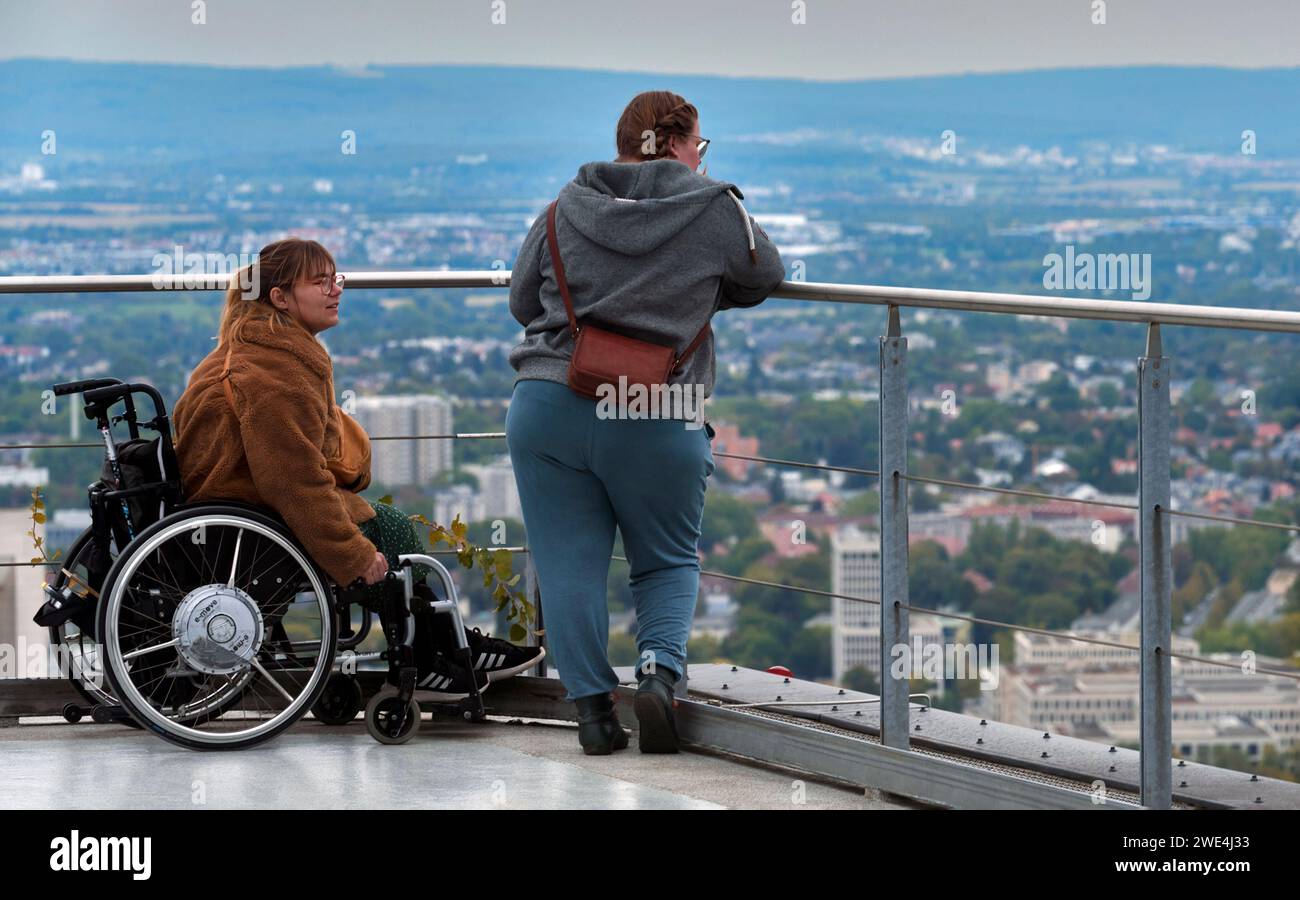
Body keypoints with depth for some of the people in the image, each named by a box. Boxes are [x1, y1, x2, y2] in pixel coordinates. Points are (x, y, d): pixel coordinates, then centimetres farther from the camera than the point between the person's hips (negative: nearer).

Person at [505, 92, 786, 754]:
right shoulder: (715, 210, 1)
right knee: (668, 561, 16)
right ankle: (659, 668, -6)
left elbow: (521, 299, 16)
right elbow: (765, 278, 17)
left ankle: (591, 706, 3)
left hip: (545, 407, 1)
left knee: (569, 565, 7)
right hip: (656, 425, -1)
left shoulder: (567, 208, 8)